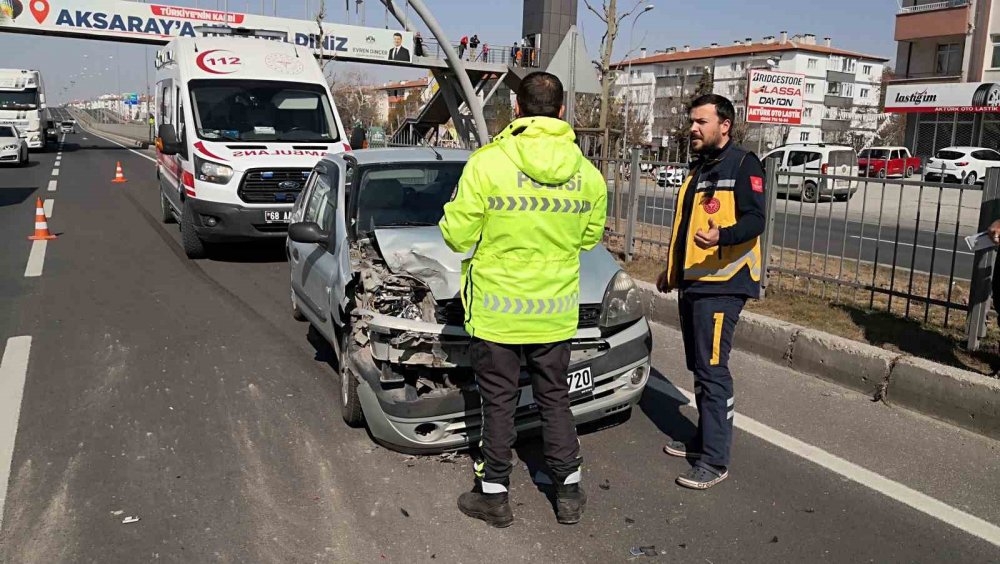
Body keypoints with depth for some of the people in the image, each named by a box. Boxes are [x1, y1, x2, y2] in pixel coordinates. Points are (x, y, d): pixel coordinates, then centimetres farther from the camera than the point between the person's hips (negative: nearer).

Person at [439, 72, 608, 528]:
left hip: (496, 307, -3)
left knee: (499, 401, 10)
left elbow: (457, 235, -11)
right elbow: (590, 238, 10)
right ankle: (569, 493, 27)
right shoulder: (587, 173, -1)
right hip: (556, 310, 4)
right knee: (554, 398, 17)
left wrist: (454, 218, 11)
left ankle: (494, 494, 22)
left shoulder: (487, 162, -15)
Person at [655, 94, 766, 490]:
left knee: (712, 370, -9)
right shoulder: (699, 168, 19)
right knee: (700, 368, 14)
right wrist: (673, 269, 29)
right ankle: (705, 439, 27)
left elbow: (755, 220, -18)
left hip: (722, 283, -9)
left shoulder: (743, 165, -8)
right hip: (693, 281, 9)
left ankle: (715, 461, -3)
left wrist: (722, 236, -37)